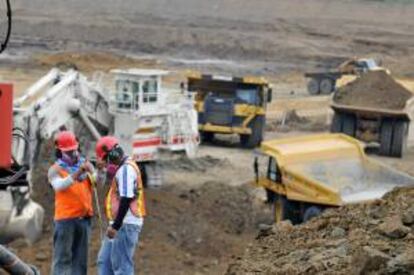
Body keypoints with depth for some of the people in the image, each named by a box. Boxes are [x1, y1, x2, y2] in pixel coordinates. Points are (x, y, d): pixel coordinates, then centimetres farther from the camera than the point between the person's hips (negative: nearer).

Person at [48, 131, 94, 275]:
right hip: (65, 219, -4)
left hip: (84, 218, 4)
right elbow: (59, 185, -20)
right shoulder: (55, 170, 0)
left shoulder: (85, 165, 10)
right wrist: (77, 173, -32)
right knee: (62, 257, -6)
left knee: (80, 257, 9)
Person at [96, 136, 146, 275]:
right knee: (104, 260, 15)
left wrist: (115, 226, -23)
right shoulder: (122, 168, 17)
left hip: (126, 224, -11)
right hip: (120, 224, 11)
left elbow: (126, 199, -22)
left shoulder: (126, 169, -15)